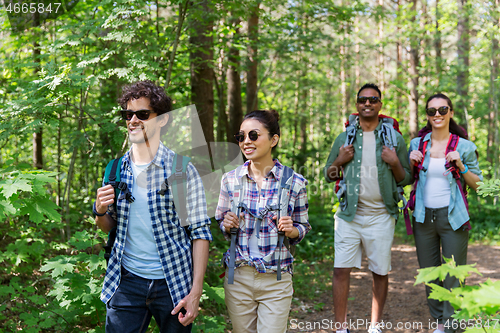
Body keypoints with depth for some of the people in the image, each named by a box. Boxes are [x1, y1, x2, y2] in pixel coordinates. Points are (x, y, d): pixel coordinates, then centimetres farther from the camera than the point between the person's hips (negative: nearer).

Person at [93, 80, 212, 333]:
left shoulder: (182, 169, -8)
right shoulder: (116, 169, 4)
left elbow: (200, 232, -7)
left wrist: (196, 292, -13)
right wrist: (100, 211, -8)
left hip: (173, 283, -3)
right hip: (127, 282, 3)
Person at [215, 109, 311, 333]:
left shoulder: (294, 182, -5)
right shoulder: (230, 180, 0)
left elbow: (303, 228, 5)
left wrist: (291, 230, -16)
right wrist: (228, 226, -10)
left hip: (276, 280, -2)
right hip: (238, 277, 2)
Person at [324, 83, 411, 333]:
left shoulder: (394, 139, 5)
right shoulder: (344, 138, 8)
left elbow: (405, 179, 7)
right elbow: (328, 175, 13)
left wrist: (395, 163, -12)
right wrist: (340, 161, -6)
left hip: (380, 216, 0)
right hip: (349, 215, 1)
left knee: (380, 272, 7)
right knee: (341, 270, -4)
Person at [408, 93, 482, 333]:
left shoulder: (464, 147, -2)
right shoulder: (417, 144, 6)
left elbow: (478, 185, 2)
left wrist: (461, 166, -13)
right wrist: (411, 163, -3)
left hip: (452, 217, -3)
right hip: (424, 217, 3)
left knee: (454, 277, -3)